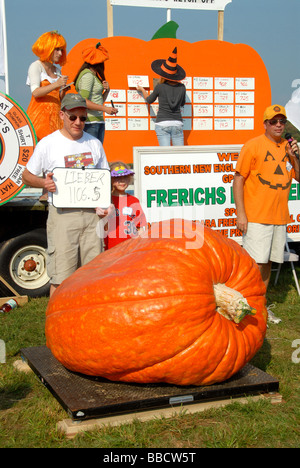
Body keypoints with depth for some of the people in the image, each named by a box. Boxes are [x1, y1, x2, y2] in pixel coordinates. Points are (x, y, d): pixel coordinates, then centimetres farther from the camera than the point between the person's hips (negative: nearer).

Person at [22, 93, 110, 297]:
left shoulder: (94, 143, 13)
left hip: (92, 213, 4)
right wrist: (44, 183, -15)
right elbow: (27, 176, 7)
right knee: (61, 274, -6)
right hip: (63, 214, -4)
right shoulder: (47, 144, 1)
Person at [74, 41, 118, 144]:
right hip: (90, 122, -9)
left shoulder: (94, 75, 19)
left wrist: (106, 91, 6)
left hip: (99, 122, 9)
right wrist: (105, 108, -21)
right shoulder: (88, 75, -8)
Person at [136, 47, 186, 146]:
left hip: (162, 124, -2)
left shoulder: (160, 87, -4)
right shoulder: (182, 87, 2)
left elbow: (149, 100, 14)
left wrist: (142, 89, 31)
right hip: (177, 124, 3)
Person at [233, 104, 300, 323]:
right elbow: (238, 179, -9)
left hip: (280, 217, 6)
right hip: (256, 217, -6)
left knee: (268, 262, 11)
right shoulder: (253, 146, -5)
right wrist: (241, 214, -14)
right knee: (256, 263, -7)